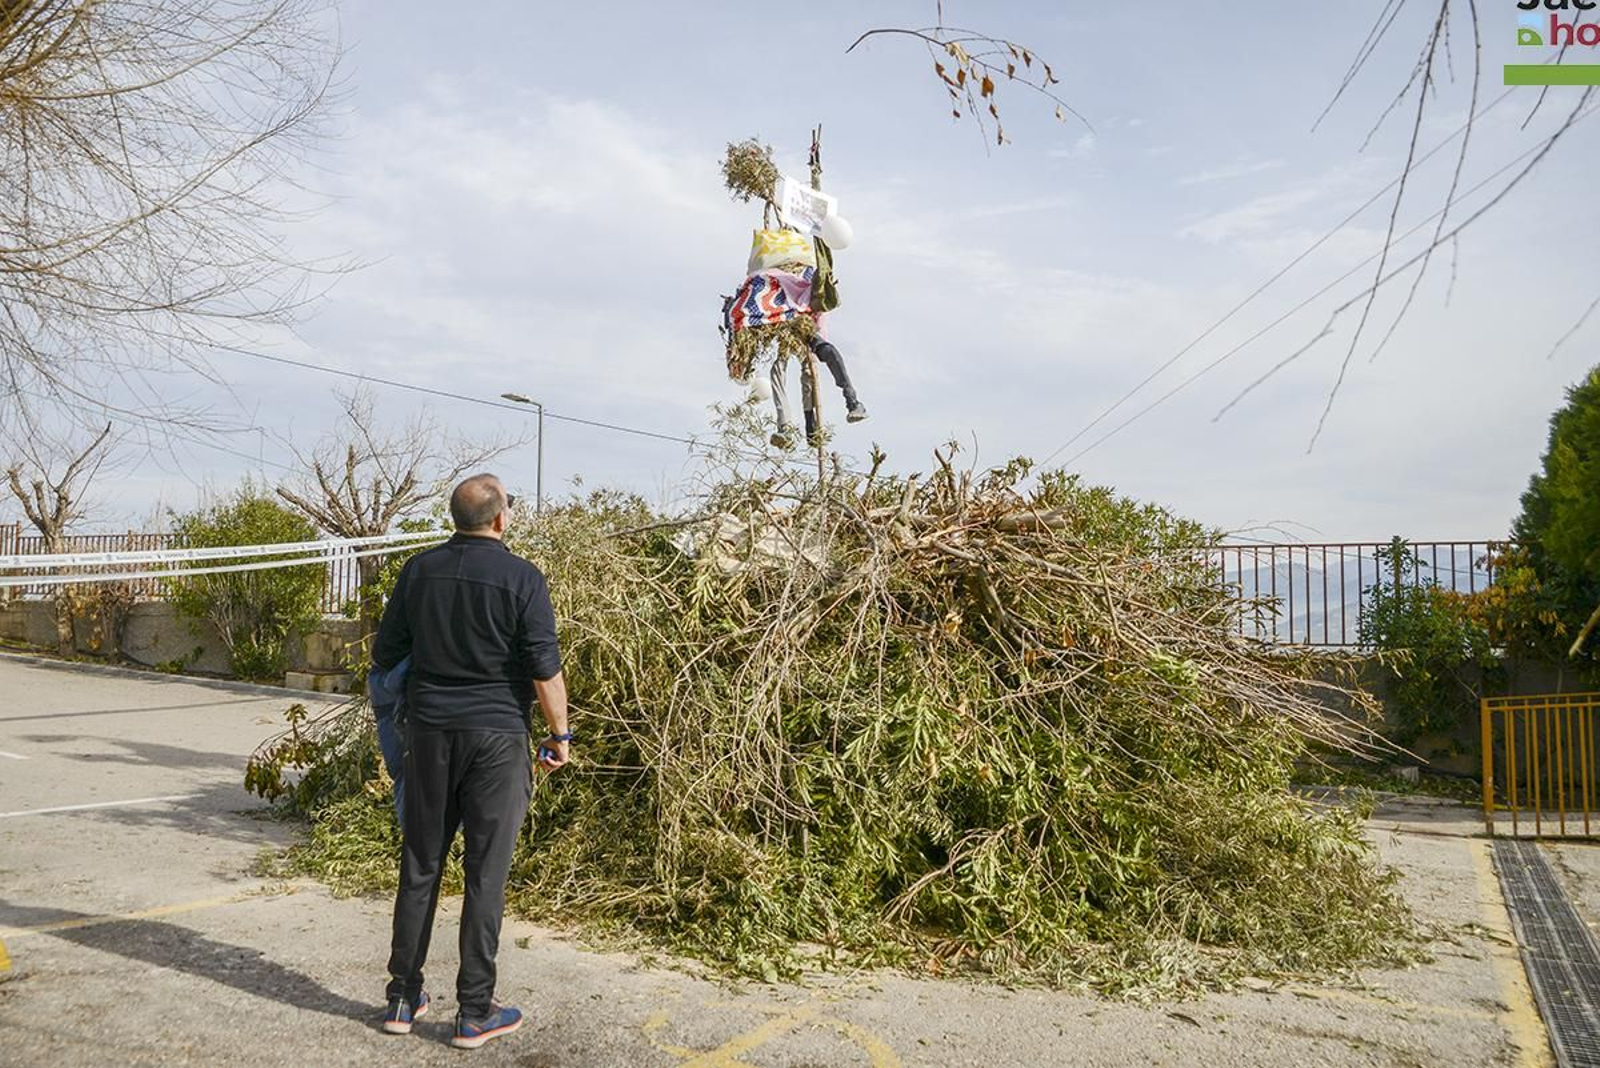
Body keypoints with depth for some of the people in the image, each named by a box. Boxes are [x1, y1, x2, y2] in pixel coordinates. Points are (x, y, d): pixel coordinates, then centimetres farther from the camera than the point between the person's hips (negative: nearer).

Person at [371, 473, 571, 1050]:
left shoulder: (419, 570, 3)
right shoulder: (522, 578, -11)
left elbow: (385, 653, 9)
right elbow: (545, 669, -12)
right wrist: (560, 735, 0)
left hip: (428, 732, 4)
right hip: (496, 737, -4)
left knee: (420, 866, 14)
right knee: (486, 874, 4)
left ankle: (403, 998, 24)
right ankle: (474, 1012, 12)